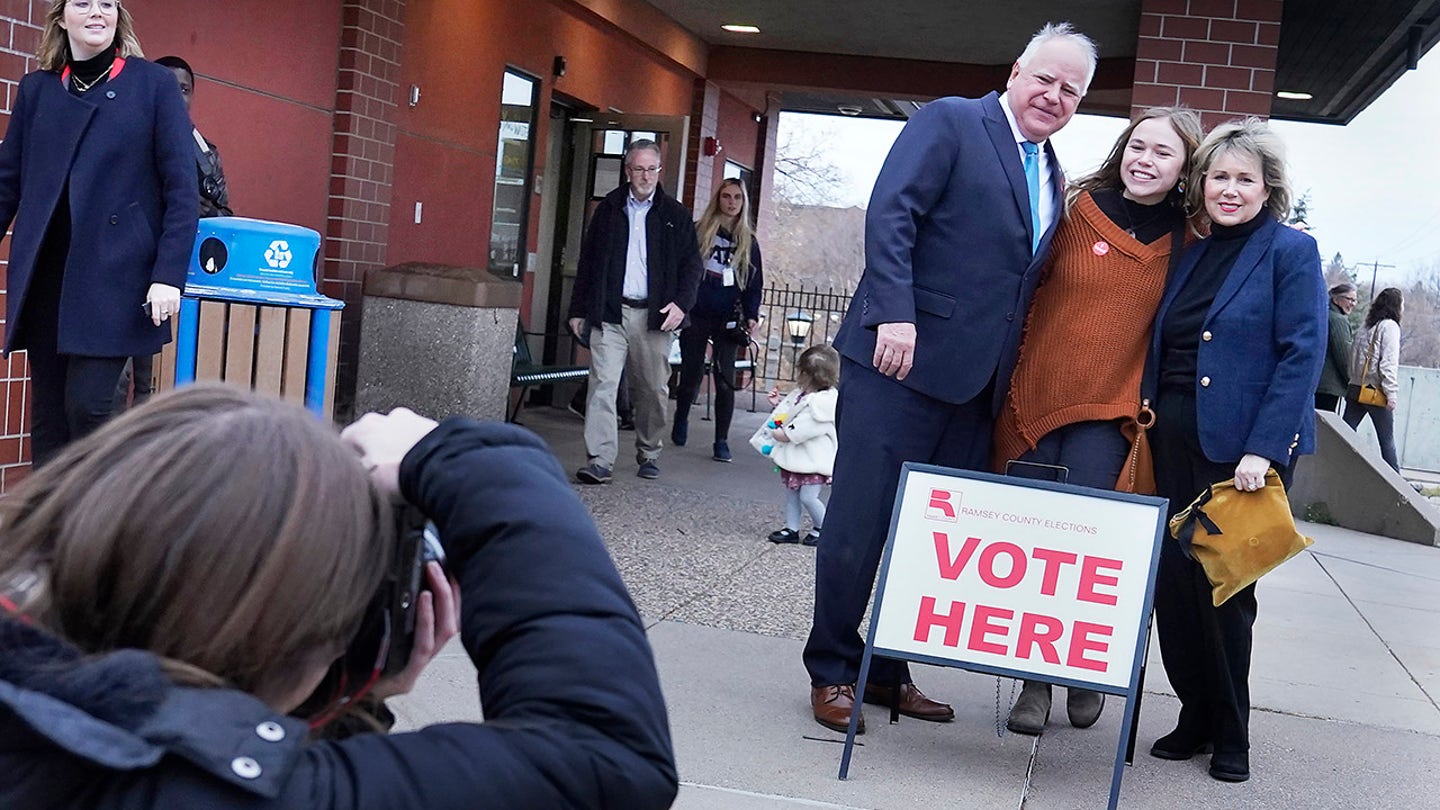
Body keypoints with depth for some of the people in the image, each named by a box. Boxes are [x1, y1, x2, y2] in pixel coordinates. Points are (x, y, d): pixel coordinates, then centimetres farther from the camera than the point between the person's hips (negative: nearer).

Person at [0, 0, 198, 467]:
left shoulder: (154, 84, 2)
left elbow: (180, 189, -2)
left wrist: (168, 274, -11)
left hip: (114, 274, -4)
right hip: (43, 277, 4)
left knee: (88, 406, -10)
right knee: (47, 413, 5)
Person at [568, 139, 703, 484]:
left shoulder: (675, 215, 7)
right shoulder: (608, 209, 10)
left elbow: (692, 264, 6)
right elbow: (588, 261, 12)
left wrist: (681, 303, -10)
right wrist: (579, 309, 8)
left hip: (653, 315, 0)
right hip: (609, 313, 0)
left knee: (653, 389, 7)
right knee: (603, 384, -9)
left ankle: (648, 455, 23)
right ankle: (599, 461, -11)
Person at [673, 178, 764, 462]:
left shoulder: (749, 241, 11)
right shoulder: (698, 231, 6)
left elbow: (755, 283, 10)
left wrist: (751, 316, -2)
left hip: (728, 320, 1)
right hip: (696, 315, -1)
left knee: (725, 380, -5)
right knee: (691, 375, 6)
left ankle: (722, 441, 1)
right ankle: (681, 420, 33)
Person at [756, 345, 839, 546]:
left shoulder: (825, 401, -21)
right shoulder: (800, 394, 9)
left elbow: (807, 425, -25)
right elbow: (789, 414, 27)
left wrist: (787, 434, -19)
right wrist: (777, 403, 16)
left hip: (813, 460, -10)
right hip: (794, 455, 10)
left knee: (808, 497, -9)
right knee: (791, 492, 13)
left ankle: (823, 528, 10)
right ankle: (791, 529, 22)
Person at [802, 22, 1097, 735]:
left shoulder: (1052, 176, 19)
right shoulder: (949, 122, -2)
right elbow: (890, 214, -13)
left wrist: (1008, 376, 11)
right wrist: (895, 313, -23)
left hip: (976, 382, 7)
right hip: (902, 358, -7)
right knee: (861, 522, -2)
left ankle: (890, 669, 20)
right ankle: (831, 670, 11)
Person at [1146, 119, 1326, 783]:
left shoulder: (1291, 251, -4)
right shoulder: (1192, 255, 13)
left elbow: (1301, 355, -12)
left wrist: (1263, 450, -19)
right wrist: (1151, 432, 5)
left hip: (1244, 447, -5)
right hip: (1174, 441, 5)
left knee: (1224, 586, 2)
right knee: (1172, 580, 5)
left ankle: (1230, 735, 18)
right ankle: (1195, 717, 21)